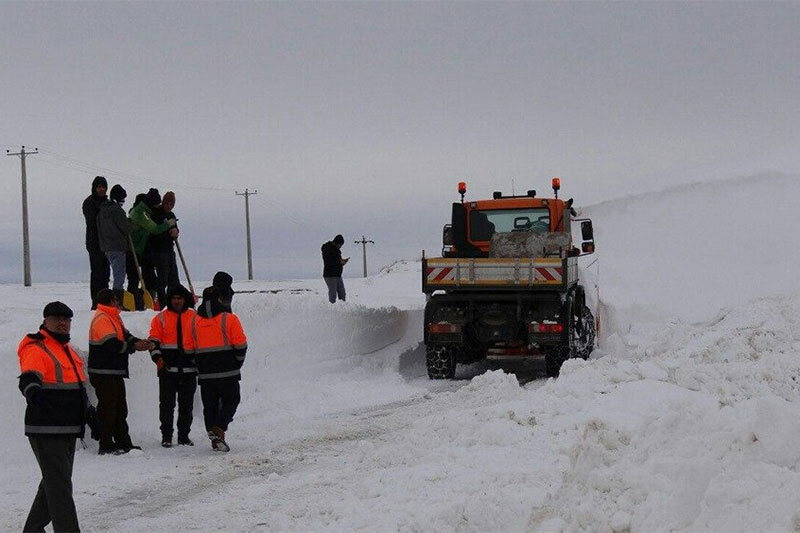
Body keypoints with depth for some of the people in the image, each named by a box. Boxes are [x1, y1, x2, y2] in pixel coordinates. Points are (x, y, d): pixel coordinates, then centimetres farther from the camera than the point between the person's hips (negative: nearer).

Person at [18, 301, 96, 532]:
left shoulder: (68, 349, 17)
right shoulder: (36, 350, -12)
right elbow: (29, 378, -32)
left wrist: (88, 410, 29)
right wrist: (31, 390, -52)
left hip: (68, 430, 9)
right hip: (46, 430, -9)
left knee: (54, 482, 18)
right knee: (60, 486, -10)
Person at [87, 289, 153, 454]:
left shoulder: (113, 317, 17)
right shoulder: (102, 319, -16)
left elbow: (125, 335, 17)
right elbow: (112, 344, -23)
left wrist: (141, 342, -1)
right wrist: (134, 347, -15)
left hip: (115, 372, 10)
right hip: (104, 373, -10)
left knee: (120, 409, 14)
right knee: (108, 409, -5)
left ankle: (123, 443, 21)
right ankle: (106, 445, 1)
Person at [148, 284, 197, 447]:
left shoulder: (194, 318, 10)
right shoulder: (161, 318, 6)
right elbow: (154, 340, 1)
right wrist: (157, 357, -13)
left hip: (189, 368, 2)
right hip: (167, 368, -2)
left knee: (187, 405, 7)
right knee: (167, 404, -2)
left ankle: (184, 436, 16)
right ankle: (166, 436, 6)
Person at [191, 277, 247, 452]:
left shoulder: (194, 321, 6)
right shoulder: (229, 319, -7)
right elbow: (241, 345, -8)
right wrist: (237, 363, 8)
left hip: (205, 373, 4)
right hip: (227, 372, -4)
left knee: (210, 405, 13)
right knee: (230, 401, 7)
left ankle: (213, 432, 12)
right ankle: (219, 429, -13)